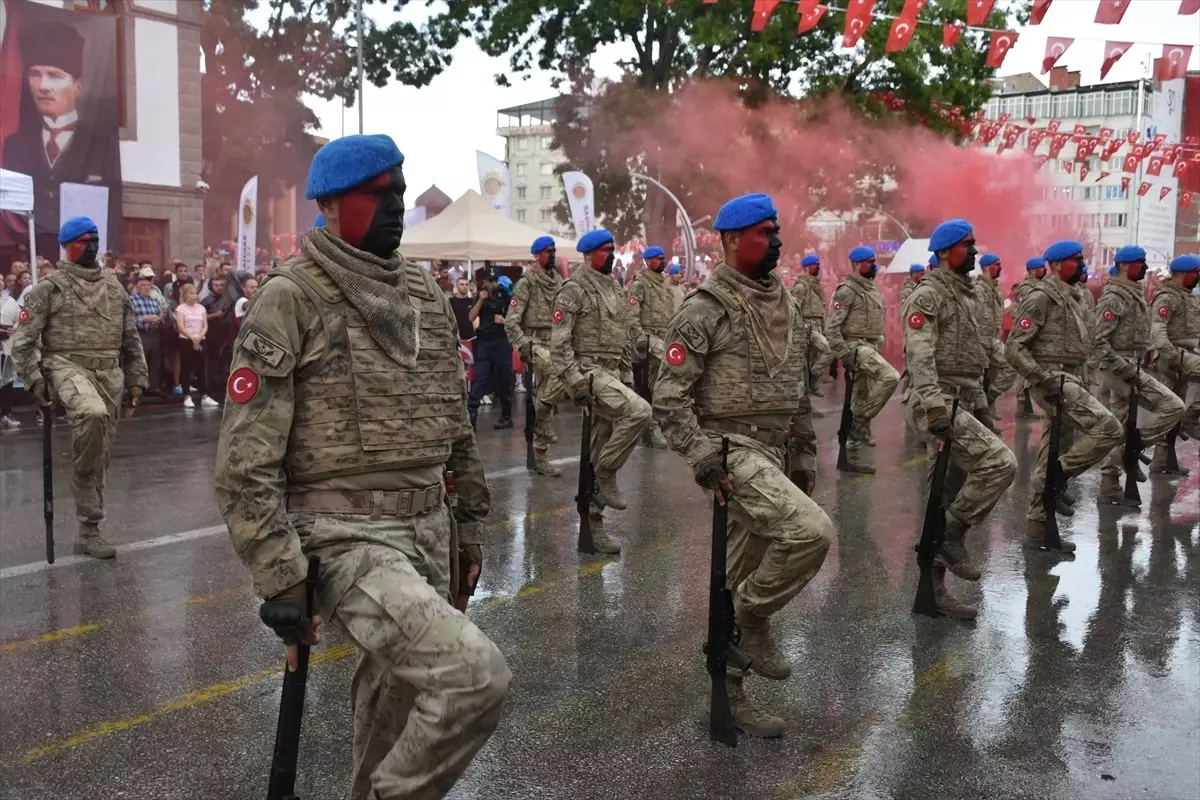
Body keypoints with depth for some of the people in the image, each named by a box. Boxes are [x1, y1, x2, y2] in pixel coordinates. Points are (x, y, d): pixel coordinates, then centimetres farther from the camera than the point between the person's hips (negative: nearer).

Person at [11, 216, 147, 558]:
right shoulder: (50, 287, -1)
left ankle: (88, 530, 15)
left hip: (110, 372, 5)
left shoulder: (114, 287, 14)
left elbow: (131, 338, 19)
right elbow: (23, 342, -2)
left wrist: (137, 379, 14)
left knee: (101, 453, 5)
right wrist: (35, 382, -10)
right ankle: (85, 476, -13)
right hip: (67, 365, -5)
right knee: (93, 413, -38)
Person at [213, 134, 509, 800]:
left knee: (397, 703, 16)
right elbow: (246, 460, -13)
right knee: (475, 675, -21)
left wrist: (469, 530, 17)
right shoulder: (290, 298, -11)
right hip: (346, 538, -7)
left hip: (429, 531, 7)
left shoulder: (425, 294, 11)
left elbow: (456, 426, 18)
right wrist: (281, 582, -15)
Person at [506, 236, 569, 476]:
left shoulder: (558, 281, 14)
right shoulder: (527, 282, -7)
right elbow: (511, 321, -11)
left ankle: (541, 459, 13)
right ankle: (541, 411, -12)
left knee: (545, 399, 7)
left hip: (556, 344, 7)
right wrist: (523, 346, -20)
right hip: (536, 343, -7)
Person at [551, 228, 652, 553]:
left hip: (612, 373, 8)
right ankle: (605, 476, -11)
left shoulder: (616, 290, 17)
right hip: (588, 372, -8)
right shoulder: (574, 289, -8)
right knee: (639, 411, -27)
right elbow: (559, 343, -15)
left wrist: (627, 379, 16)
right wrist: (576, 383, -21)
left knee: (599, 451, 9)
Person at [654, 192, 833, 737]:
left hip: (771, 453, 8)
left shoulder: (787, 307, 14)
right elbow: (669, 395, -14)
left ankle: (726, 693, 25)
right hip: (730, 451, -7)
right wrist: (703, 460, -21)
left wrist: (806, 453, 18)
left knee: (740, 576, 13)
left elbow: (796, 389, 22)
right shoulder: (706, 309, -11)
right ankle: (753, 616, -1)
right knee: (811, 531, -25)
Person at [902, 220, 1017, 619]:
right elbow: (920, 358, -22)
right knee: (1001, 463, -21)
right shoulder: (928, 295, -11)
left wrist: (980, 404, 22)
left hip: (963, 403, 9)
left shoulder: (972, 294, 18)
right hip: (939, 404, -9)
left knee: (948, 495, 10)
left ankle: (932, 587, 18)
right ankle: (952, 535, -6)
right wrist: (936, 409, -31)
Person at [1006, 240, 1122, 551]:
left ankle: (1038, 528, 14)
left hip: (1069, 381, 10)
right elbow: (1015, 348, -19)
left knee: (1053, 457, 9)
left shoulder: (1067, 298, 19)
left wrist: (1081, 385, 19)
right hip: (1053, 381, -10)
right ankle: (1056, 477, -10)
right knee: (1109, 428, -21)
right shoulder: (1040, 297, -11)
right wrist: (1046, 382, -24)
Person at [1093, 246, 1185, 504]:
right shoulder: (1113, 297, -14)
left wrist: (1131, 367, 15)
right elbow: (1098, 341, -22)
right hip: (1119, 369, -9)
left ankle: (1109, 488, 14)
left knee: (1120, 427, 10)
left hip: (1129, 366, 9)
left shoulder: (1134, 295, 15)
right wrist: (1125, 369, -24)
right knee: (1173, 407, -13)